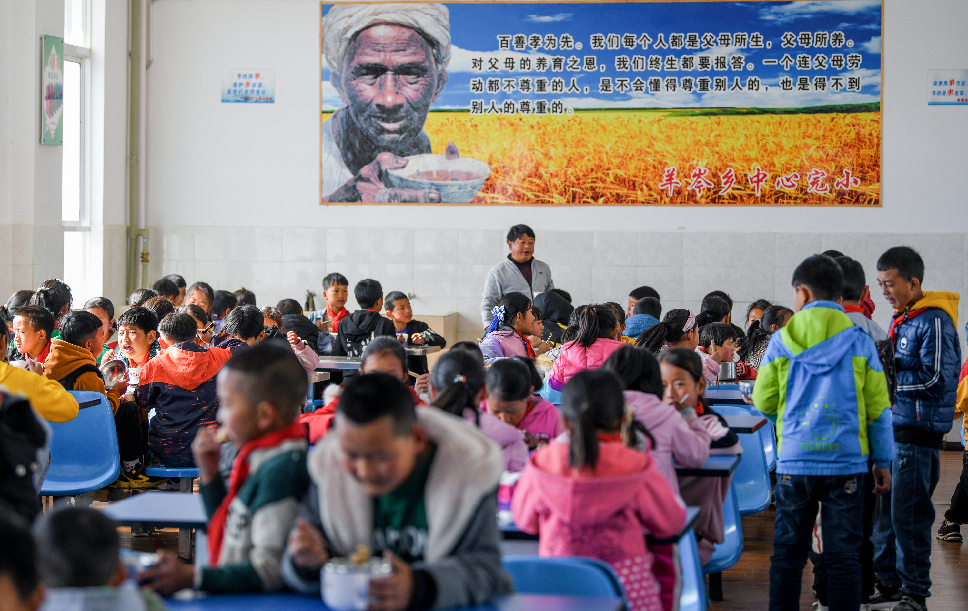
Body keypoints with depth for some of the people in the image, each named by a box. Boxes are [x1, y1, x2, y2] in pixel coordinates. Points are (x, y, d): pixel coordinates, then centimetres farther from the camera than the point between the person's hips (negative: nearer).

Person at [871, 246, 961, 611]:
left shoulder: (934, 321, -12)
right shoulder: (901, 320, 16)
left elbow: (935, 377, -19)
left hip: (918, 433, -9)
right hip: (893, 429, 9)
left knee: (908, 515, -4)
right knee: (884, 510, 11)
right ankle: (887, 582, 21)